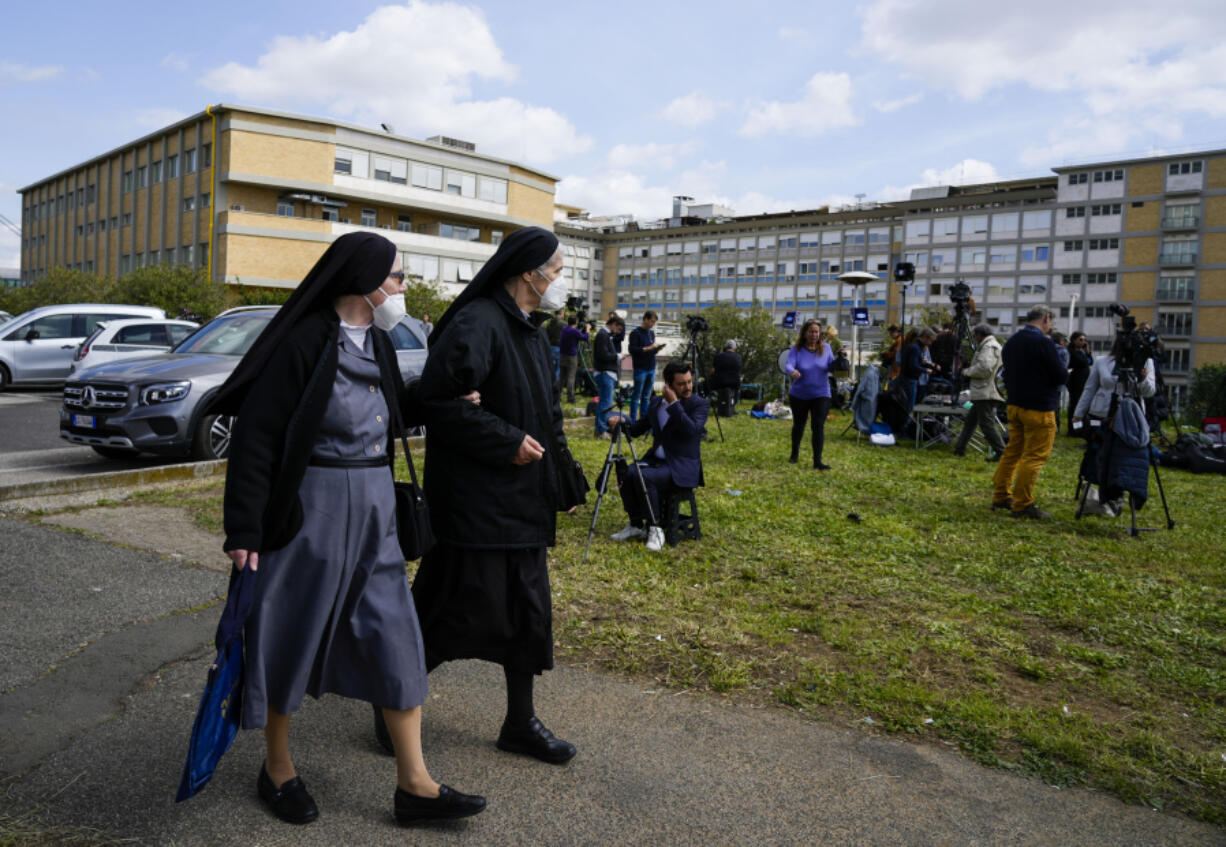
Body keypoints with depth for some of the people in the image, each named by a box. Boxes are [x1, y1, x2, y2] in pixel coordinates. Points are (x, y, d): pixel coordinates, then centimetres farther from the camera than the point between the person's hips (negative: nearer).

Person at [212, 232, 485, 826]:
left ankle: (413, 784, 16)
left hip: (373, 511, 7)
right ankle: (276, 771, 32)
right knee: (292, 638, 9)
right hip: (310, 511, -7)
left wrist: (448, 398, 10)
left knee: (395, 637, 6)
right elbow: (256, 435, -15)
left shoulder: (377, 342, 8)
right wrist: (243, 530, -16)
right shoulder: (305, 342, -15)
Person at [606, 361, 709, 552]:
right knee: (627, 474, -22)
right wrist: (620, 421, -5)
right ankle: (636, 525, -3)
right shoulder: (656, 402, 11)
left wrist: (674, 403, -22)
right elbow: (638, 428, 16)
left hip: (682, 468, -6)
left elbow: (692, 431, -23)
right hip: (656, 459, 6)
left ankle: (655, 528, -12)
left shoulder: (700, 404, -6)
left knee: (644, 477, -30)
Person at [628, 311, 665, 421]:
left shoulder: (652, 333, 16)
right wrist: (649, 348, -18)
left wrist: (657, 348, 0)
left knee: (646, 396, 8)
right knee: (636, 396, -3)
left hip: (651, 369, 6)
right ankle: (633, 420, 1)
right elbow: (632, 350, -14)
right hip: (640, 369, -6)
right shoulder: (635, 332, -5)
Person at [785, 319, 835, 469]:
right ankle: (795, 454, 38)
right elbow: (789, 365, -22)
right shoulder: (796, 349, -8)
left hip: (821, 394, 0)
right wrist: (792, 372, -45)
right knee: (798, 424, 17)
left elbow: (831, 366, -1)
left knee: (819, 426, -11)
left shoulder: (825, 348, -1)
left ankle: (817, 461, -10)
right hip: (799, 395, 0)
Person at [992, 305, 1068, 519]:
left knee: (1012, 451, 17)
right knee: (1035, 456, -3)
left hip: (1014, 405, 8)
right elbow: (1061, 376, -13)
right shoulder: (1043, 342, -16)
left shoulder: (1012, 341, 9)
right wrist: (1065, 374, 8)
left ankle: (1000, 496, 21)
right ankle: (1022, 505, -2)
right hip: (1039, 408, -8)